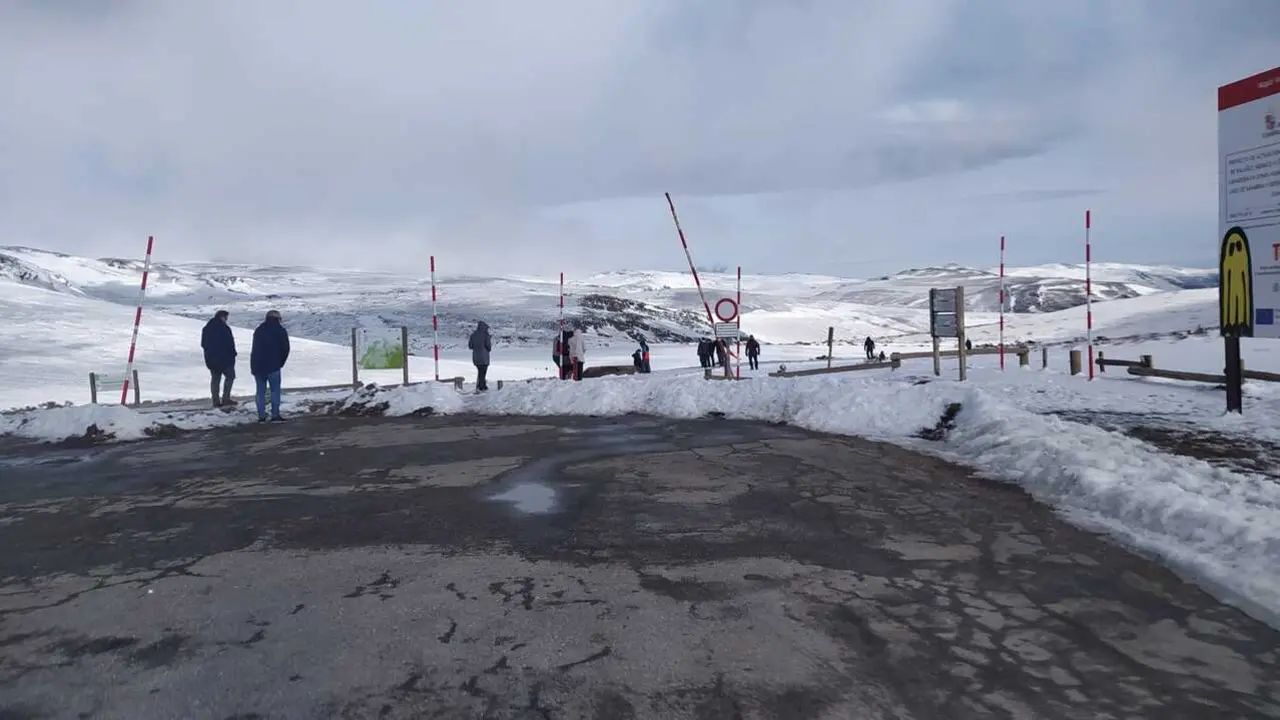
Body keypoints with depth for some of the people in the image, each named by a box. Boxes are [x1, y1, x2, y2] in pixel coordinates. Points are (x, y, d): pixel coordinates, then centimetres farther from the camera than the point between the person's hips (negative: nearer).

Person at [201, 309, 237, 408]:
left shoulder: (207, 328, 11)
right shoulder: (224, 328, -15)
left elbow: (203, 344, 16)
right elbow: (230, 343, -15)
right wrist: (233, 354, -3)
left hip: (210, 358, 7)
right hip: (224, 358, -7)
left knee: (215, 379, 11)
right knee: (230, 376, 5)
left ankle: (216, 400, 10)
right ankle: (225, 398, -2)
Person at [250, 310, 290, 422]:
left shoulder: (258, 330, 14)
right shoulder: (281, 331, 0)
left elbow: (254, 349, 15)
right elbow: (285, 349, -2)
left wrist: (253, 367, 18)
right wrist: (280, 363, 9)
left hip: (257, 366, 4)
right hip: (273, 366, -4)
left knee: (261, 392, 8)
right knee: (275, 390, 3)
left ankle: (261, 416, 7)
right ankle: (275, 415, -2)